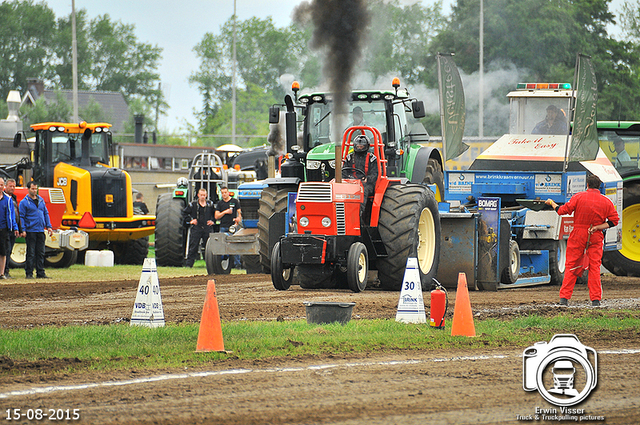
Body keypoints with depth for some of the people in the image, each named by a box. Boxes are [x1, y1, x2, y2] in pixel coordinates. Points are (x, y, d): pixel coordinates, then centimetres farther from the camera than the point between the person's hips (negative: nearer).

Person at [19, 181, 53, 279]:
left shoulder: (41, 200, 14)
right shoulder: (24, 202, -3)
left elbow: (46, 213, 18)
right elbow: (21, 217, -5)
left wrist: (49, 227, 10)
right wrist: (23, 230, -13)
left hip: (41, 231, 5)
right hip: (31, 230, -5)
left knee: (41, 253, 7)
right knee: (30, 253, -4)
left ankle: (40, 273, 12)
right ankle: (29, 273, 1)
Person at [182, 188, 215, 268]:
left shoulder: (210, 204, 9)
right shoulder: (193, 204, 2)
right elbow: (184, 213, 9)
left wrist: (212, 221, 8)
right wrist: (190, 220, -1)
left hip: (207, 228, 2)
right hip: (196, 229, -2)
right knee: (193, 247, -4)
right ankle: (189, 263, -1)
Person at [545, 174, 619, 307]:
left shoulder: (579, 197, -7)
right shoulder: (606, 201, 0)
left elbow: (562, 211, -4)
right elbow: (614, 220, -1)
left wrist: (552, 203, 13)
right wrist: (598, 227, -6)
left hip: (578, 235, -1)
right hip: (596, 237, 1)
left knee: (571, 266, 4)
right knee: (594, 267, 5)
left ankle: (564, 297, 2)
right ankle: (595, 299, 0)